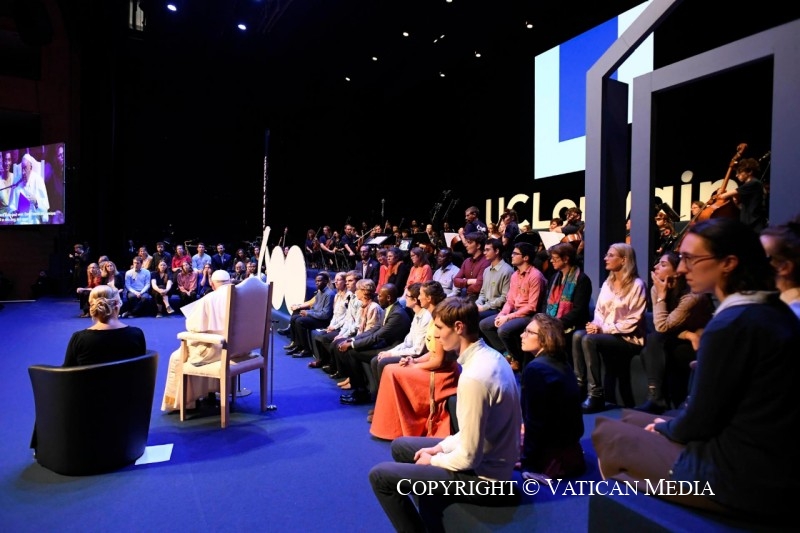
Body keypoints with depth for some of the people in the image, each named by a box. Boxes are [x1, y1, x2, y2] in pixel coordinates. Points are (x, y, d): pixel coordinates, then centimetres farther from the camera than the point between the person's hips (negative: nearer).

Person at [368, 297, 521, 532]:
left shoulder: (474, 377, -31)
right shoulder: (490, 356, -1)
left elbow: (469, 458, -25)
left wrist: (433, 460, -7)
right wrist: (441, 446, 5)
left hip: (481, 475, -9)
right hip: (490, 460, 9)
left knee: (380, 475, -8)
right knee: (401, 446, 21)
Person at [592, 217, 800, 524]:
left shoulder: (731, 324, -23)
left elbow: (699, 421, -17)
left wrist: (665, 427, 3)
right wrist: (671, 423, 10)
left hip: (742, 479, -9)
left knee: (606, 432, 5)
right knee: (630, 420, 19)